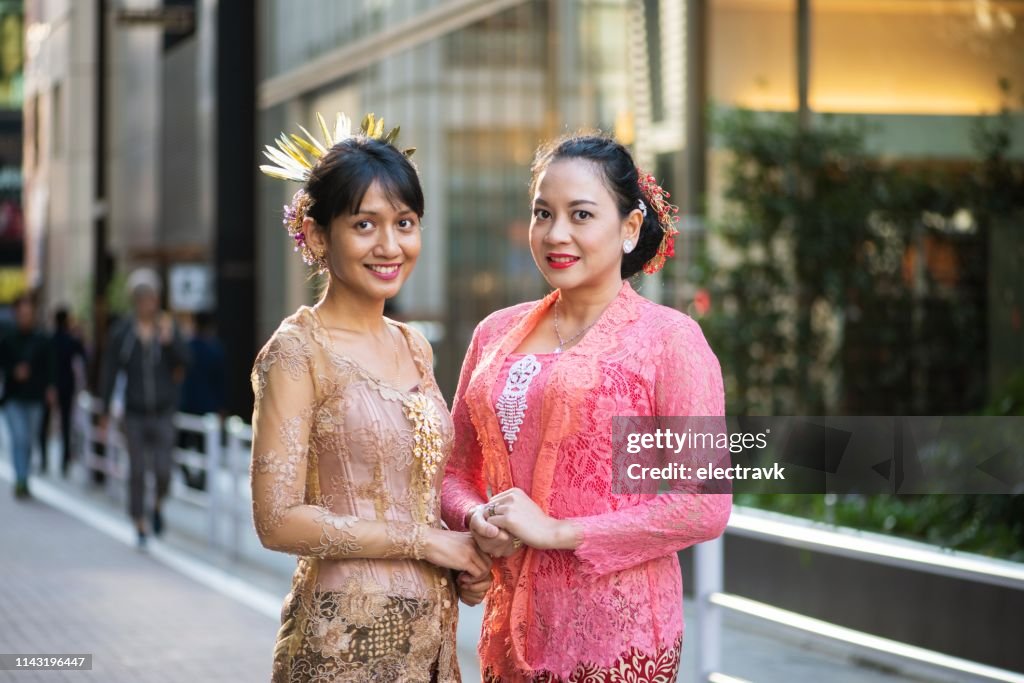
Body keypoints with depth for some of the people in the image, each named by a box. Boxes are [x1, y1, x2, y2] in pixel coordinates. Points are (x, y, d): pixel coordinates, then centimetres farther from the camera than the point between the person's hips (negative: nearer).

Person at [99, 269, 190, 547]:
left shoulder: (168, 327, -2)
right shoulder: (122, 331, -3)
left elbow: (184, 360, -10)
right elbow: (109, 372, 2)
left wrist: (169, 339, -28)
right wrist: (104, 411, 2)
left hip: (163, 412, 0)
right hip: (135, 413, 0)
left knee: (163, 470, -5)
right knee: (137, 471, 3)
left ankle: (158, 506, 26)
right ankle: (140, 526, 14)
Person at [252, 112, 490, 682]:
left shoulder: (415, 347, 10)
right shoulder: (298, 351, -11)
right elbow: (279, 520, -17)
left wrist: (467, 552, -1)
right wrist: (425, 541, -14)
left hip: (430, 632, 7)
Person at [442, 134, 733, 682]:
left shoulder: (668, 338, -7)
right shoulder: (497, 334, 8)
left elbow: (705, 507, -14)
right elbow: (457, 472, 16)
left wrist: (559, 531, -16)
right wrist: (478, 520, -7)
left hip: (615, 635, -5)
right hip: (513, 628, 5)